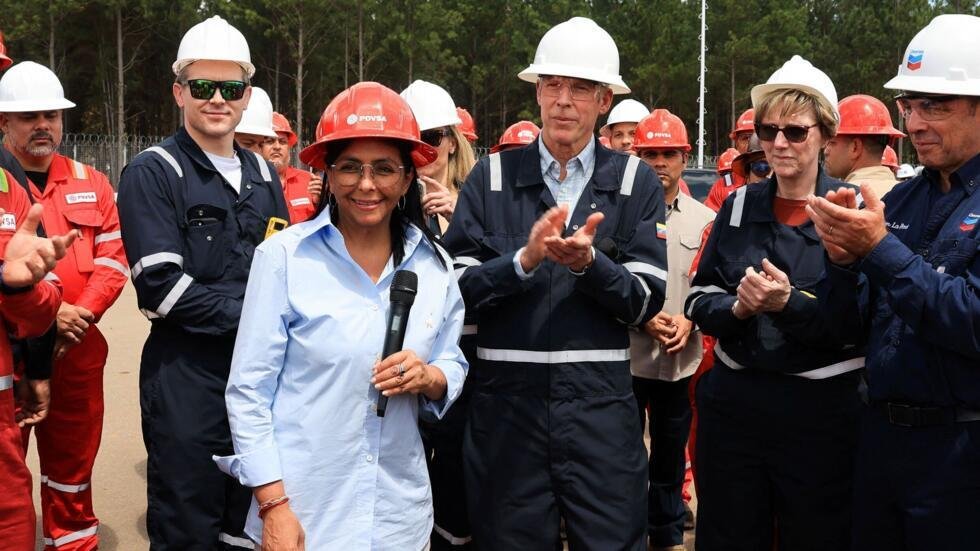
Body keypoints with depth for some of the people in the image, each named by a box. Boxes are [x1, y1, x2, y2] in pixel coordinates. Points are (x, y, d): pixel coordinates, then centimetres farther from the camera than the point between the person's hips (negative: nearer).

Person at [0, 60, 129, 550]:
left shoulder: (91, 183, 9)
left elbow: (113, 258, 3)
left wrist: (82, 313, -11)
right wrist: (45, 313, -18)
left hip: (78, 350, 3)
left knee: (73, 464, 14)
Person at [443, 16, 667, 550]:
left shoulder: (636, 182, 2)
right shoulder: (491, 176, 3)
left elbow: (646, 300, -3)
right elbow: (456, 287, -3)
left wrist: (588, 262, -20)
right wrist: (523, 260, -19)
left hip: (600, 404, 0)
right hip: (505, 403, 1)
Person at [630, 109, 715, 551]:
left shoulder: (703, 219, 5)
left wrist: (689, 320, -10)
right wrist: (640, 317, -15)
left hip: (682, 360, 3)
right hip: (626, 356, -2)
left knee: (671, 456, 16)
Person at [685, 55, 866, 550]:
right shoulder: (739, 206, 6)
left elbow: (859, 322, -11)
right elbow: (698, 300, 5)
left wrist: (789, 303, -24)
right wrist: (736, 308, -15)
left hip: (820, 409, -3)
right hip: (733, 402, 3)